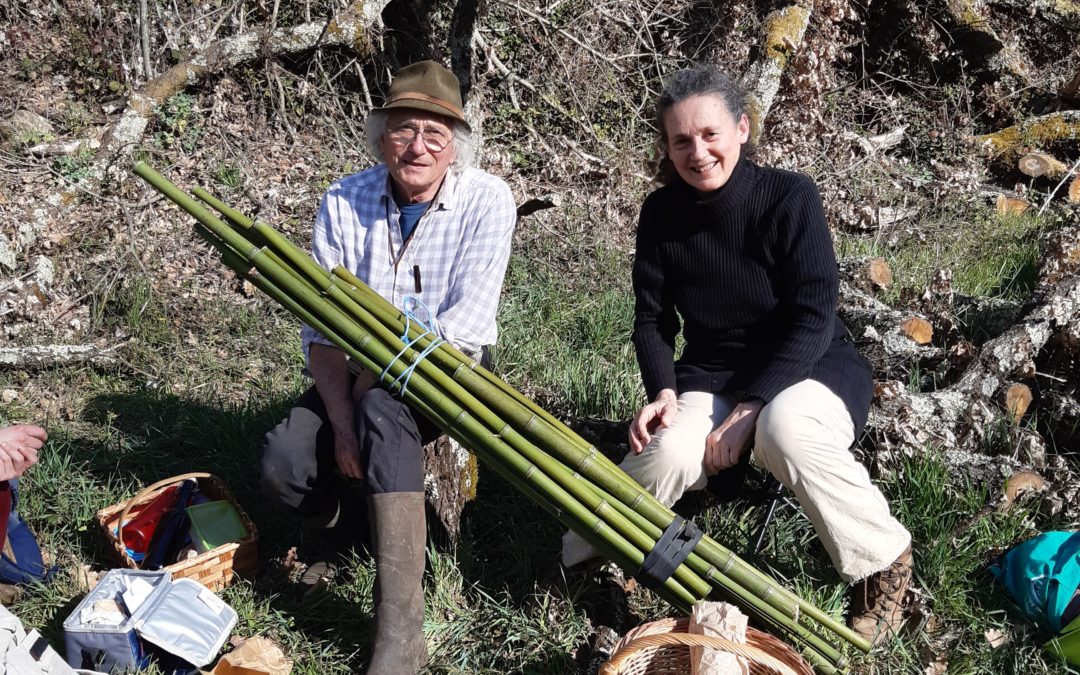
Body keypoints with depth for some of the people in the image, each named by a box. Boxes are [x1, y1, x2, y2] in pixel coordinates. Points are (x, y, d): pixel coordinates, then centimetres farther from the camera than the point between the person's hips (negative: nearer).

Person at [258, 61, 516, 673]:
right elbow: (321, 328, -8)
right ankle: (368, 524, 11)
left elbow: (465, 325, -20)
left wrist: (374, 381, -22)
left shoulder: (487, 200, -13)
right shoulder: (344, 202, -6)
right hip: (359, 377, 3)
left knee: (384, 408, -36)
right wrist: (342, 422, -21)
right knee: (283, 465, -22)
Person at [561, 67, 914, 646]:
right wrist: (663, 392, -18)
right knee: (671, 452, -29)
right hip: (712, 374, 3)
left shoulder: (789, 197, -16)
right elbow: (652, 320, 1)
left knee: (785, 430, -37)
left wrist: (750, 408, -26)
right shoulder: (661, 214, -6)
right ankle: (574, 549, -2)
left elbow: (813, 319, -19)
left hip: (808, 366, -2)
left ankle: (886, 560, -13)